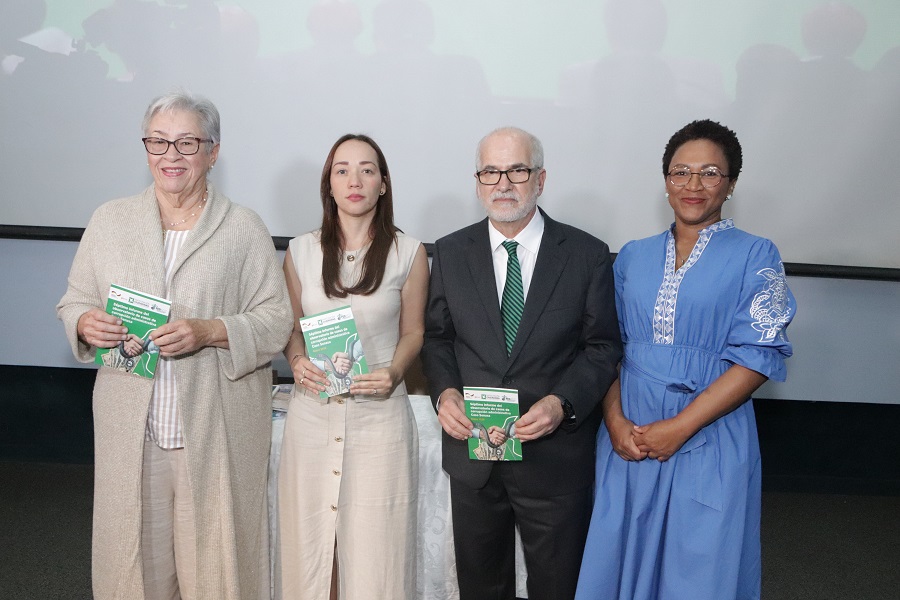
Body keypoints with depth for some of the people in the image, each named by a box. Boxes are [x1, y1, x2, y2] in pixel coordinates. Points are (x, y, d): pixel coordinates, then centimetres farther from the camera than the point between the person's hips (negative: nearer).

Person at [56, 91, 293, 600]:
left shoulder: (244, 228, 1)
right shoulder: (109, 220, 10)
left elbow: (277, 320, -2)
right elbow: (75, 301, 15)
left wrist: (209, 331, -17)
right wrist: (86, 324, -8)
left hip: (218, 430, -2)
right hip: (130, 427, 3)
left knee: (217, 553, 5)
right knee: (133, 549, 9)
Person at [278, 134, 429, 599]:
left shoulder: (408, 253, -1)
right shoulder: (301, 251, 4)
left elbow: (413, 331, 7)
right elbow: (291, 326, 12)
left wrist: (394, 372, -11)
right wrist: (297, 362, -8)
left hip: (379, 414, -2)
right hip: (313, 410, 2)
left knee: (374, 543, 4)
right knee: (311, 536, 10)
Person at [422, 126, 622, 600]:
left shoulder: (587, 255, -5)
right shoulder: (450, 253, 2)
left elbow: (602, 346, -3)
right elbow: (436, 337, 8)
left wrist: (562, 403, -19)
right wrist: (444, 392, -11)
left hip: (555, 454, -2)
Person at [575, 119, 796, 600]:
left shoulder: (754, 256, -1)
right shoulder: (633, 257, 9)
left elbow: (759, 356, -9)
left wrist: (679, 426, -16)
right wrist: (615, 420, -8)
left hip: (709, 441, -3)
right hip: (628, 436, 3)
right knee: (620, 561, 12)